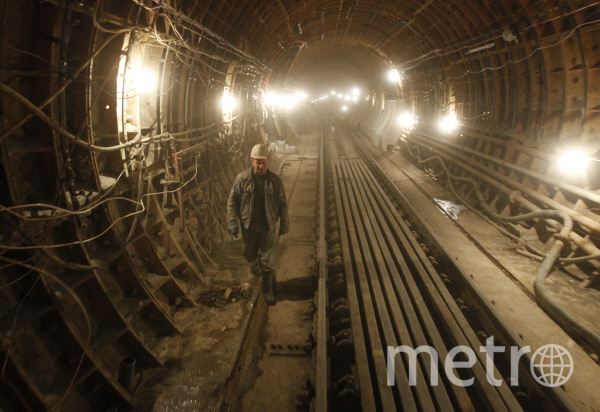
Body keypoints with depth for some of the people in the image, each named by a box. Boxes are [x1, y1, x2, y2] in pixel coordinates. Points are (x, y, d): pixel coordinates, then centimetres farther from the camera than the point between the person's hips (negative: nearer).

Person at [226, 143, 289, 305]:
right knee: (250, 254, 21)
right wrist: (232, 221, -10)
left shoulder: (275, 180, -7)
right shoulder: (242, 178, -8)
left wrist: (284, 226, 3)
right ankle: (255, 265, 57)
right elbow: (232, 200, -1)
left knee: (267, 260, 3)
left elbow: (283, 204, 0)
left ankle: (267, 290, 20)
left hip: (268, 226, -1)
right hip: (248, 226, 2)